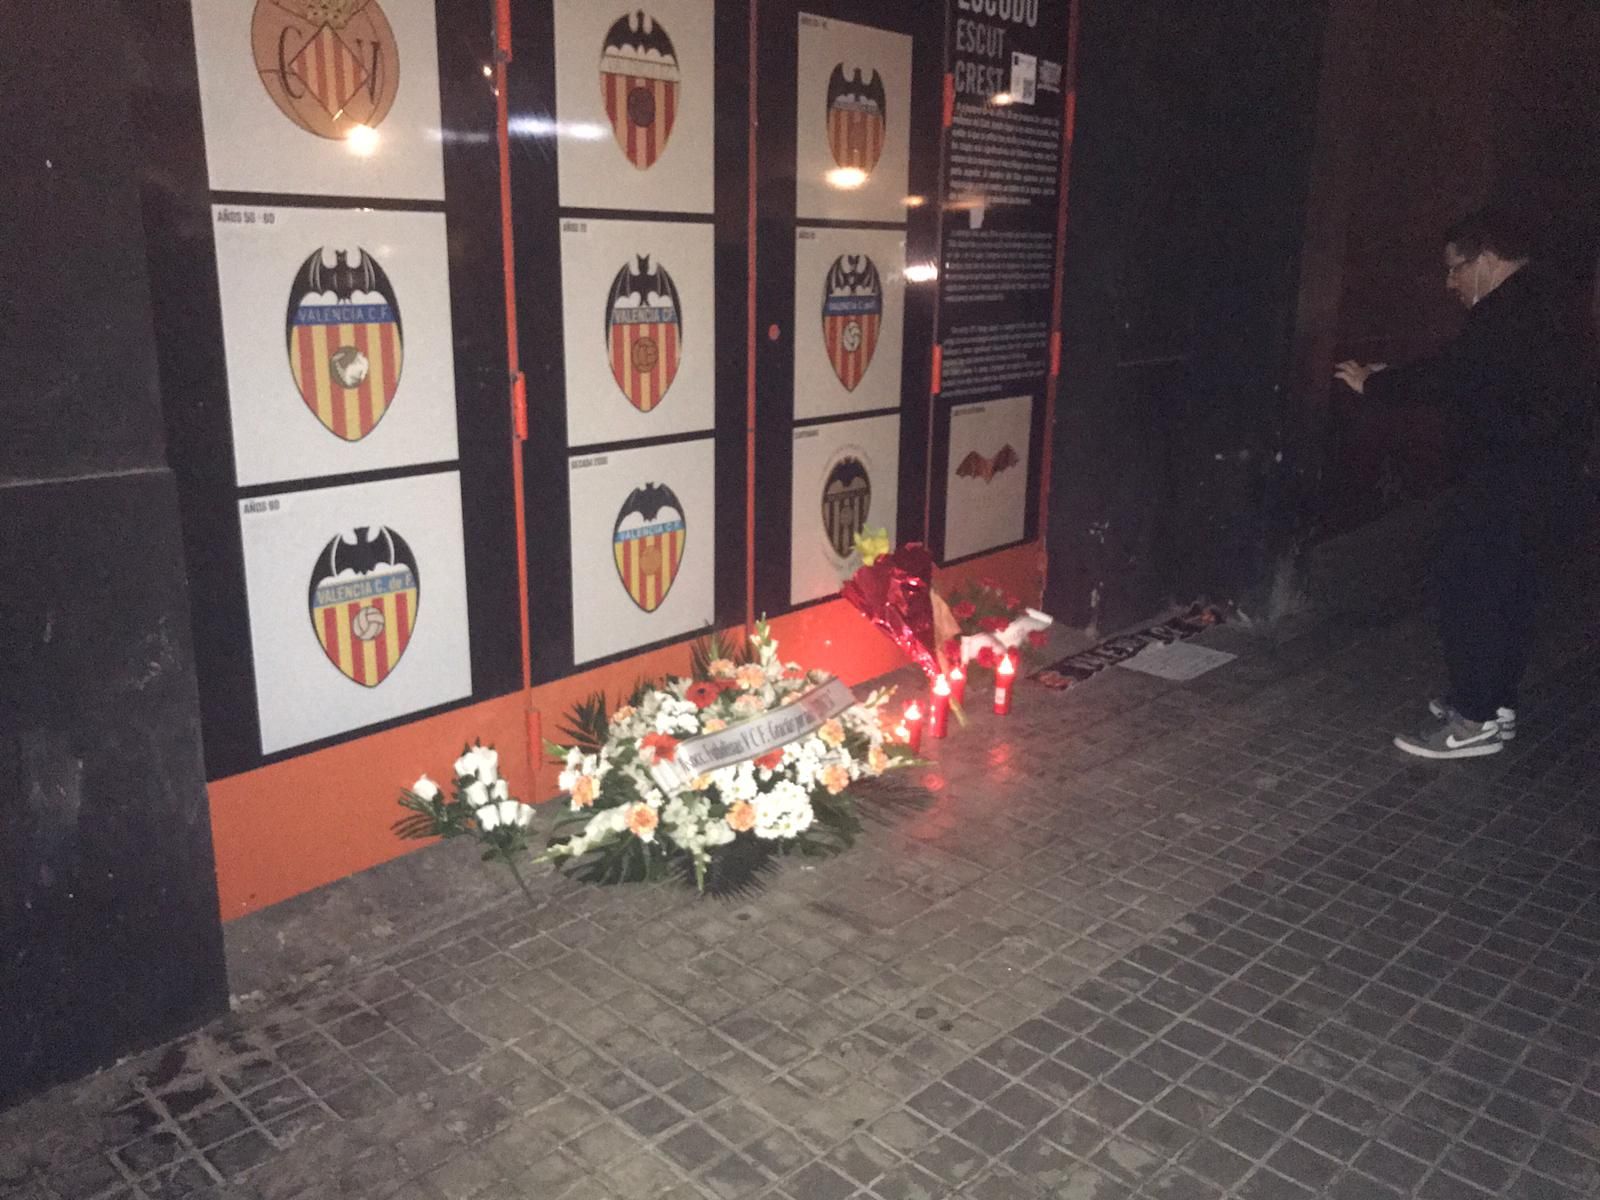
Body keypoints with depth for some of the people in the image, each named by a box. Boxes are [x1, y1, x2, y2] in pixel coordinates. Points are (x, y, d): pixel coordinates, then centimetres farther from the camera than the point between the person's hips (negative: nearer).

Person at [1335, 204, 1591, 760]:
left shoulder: (1512, 311, -19)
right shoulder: (1539, 302, 16)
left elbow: (1450, 376, -20)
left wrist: (1375, 384, -7)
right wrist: (1393, 379, 14)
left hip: (1508, 474, -11)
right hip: (1536, 469, 11)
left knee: (1468, 588, -7)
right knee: (1507, 587, 15)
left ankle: (1474, 720, -2)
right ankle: (1496, 702, 24)